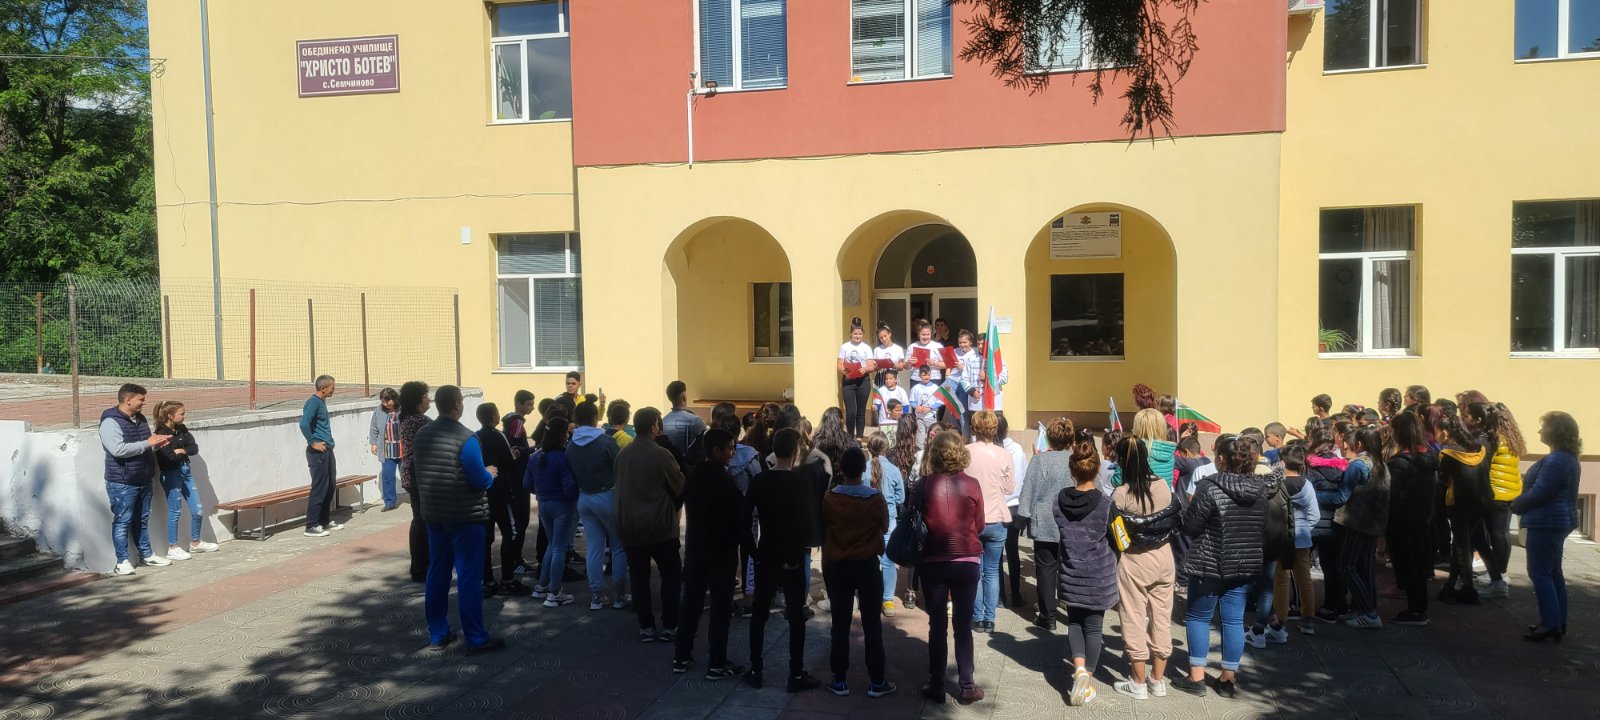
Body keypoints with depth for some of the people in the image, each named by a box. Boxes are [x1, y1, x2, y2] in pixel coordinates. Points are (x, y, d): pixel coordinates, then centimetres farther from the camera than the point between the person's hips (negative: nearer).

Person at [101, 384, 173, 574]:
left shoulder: (140, 419, 12)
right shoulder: (110, 422, -14)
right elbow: (118, 449, -26)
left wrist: (157, 444, 2)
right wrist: (147, 443, -22)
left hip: (143, 480, 8)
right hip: (122, 483, -8)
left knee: (142, 520, 16)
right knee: (122, 522, -1)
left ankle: (146, 554, 25)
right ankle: (122, 562, 4)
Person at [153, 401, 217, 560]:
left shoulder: (182, 429, 7)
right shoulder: (162, 434, -14)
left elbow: (195, 448, 0)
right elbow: (170, 457, -22)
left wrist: (181, 451, -16)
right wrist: (183, 452, -4)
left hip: (185, 471, 7)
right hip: (171, 474, -7)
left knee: (198, 510, 9)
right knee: (175, 511, 1)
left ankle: (196, 543, 26)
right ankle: (172, 548, 13)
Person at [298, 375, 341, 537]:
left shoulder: (322, 402, 14)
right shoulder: (313, 402, -15)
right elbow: (304, 424, -28)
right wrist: (313, 443, -20)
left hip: (327, 451, 10)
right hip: (318, 452, -9)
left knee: (329, 488, 15)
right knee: (319, 489, -6)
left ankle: (326, 521, 25)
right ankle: (311, 527, -1)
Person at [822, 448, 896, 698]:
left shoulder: (829, 497, -9)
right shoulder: (876, 497, -13)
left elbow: (822, 528, 4)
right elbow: (885, 528, 2)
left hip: (837, 565, 1)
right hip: (868, 565, -1)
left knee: (840, 625, 9)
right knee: (872, 624, 7)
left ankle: (840, 681, 14)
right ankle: (876, 682, 12)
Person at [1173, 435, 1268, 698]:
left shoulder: (1210, 487, -17)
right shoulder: (1259, 489, 1)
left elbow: (1190, 527, -14)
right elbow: (1263, 525, 13)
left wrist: (1187, 509, 4)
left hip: (1210, 564, -5)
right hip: (1245, 565, 5)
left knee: (1198, 617, 9)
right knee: (1234, 620, 11)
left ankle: (1196, 677, 11)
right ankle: (1228, 679, 18)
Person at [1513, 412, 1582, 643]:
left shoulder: (1556, 461, -22)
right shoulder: (1567, 458, 13)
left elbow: (1539, 493, -22)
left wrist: (1516, 505, -6)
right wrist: (1521, 503, 10)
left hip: (1546, 522, -11)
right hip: (1557, 521, 11)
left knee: (1540, 573, -5)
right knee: (1552, 572, 14)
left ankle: (1551, 624, -5)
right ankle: (1557, 623, 19)